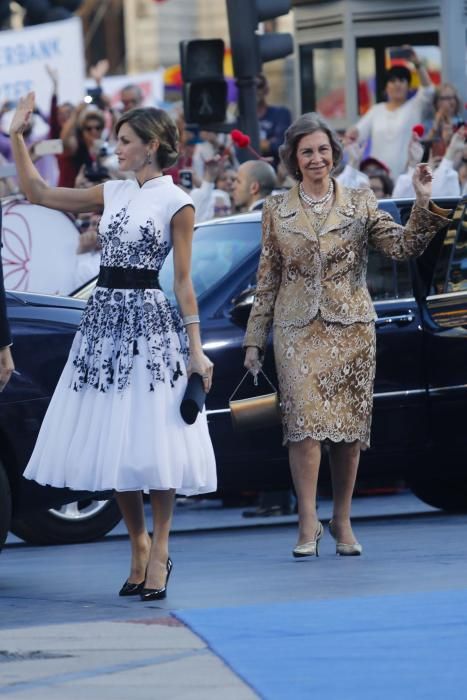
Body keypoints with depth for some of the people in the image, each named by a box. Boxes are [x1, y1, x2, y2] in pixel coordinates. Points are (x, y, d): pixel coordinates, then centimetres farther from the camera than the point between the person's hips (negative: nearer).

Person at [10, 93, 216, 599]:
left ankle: (159, 551, 3)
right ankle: (137, 544, 18)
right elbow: (37, 193, 13)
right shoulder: (112, 194, 11)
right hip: (104, 319, 6)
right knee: (111, 442, 6)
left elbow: (182, 281, -4)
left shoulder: (176, 203, -3)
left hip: (149, 321, -5)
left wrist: (195, 349, -8)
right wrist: (17, 135, 8)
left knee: (151, 441, -7)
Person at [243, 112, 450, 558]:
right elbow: (267, 280, 10)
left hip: (352, 329, 1)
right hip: (299, 332, -1)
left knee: (349, 429, 3)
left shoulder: (360, 204, 6)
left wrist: (423, 206, -20)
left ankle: (343, 522, 13)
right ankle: (308, 525, -11)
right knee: (305, 423, -13)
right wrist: (254, 339, 8)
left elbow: (403, 247, -5)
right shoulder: (277, 211, 7)